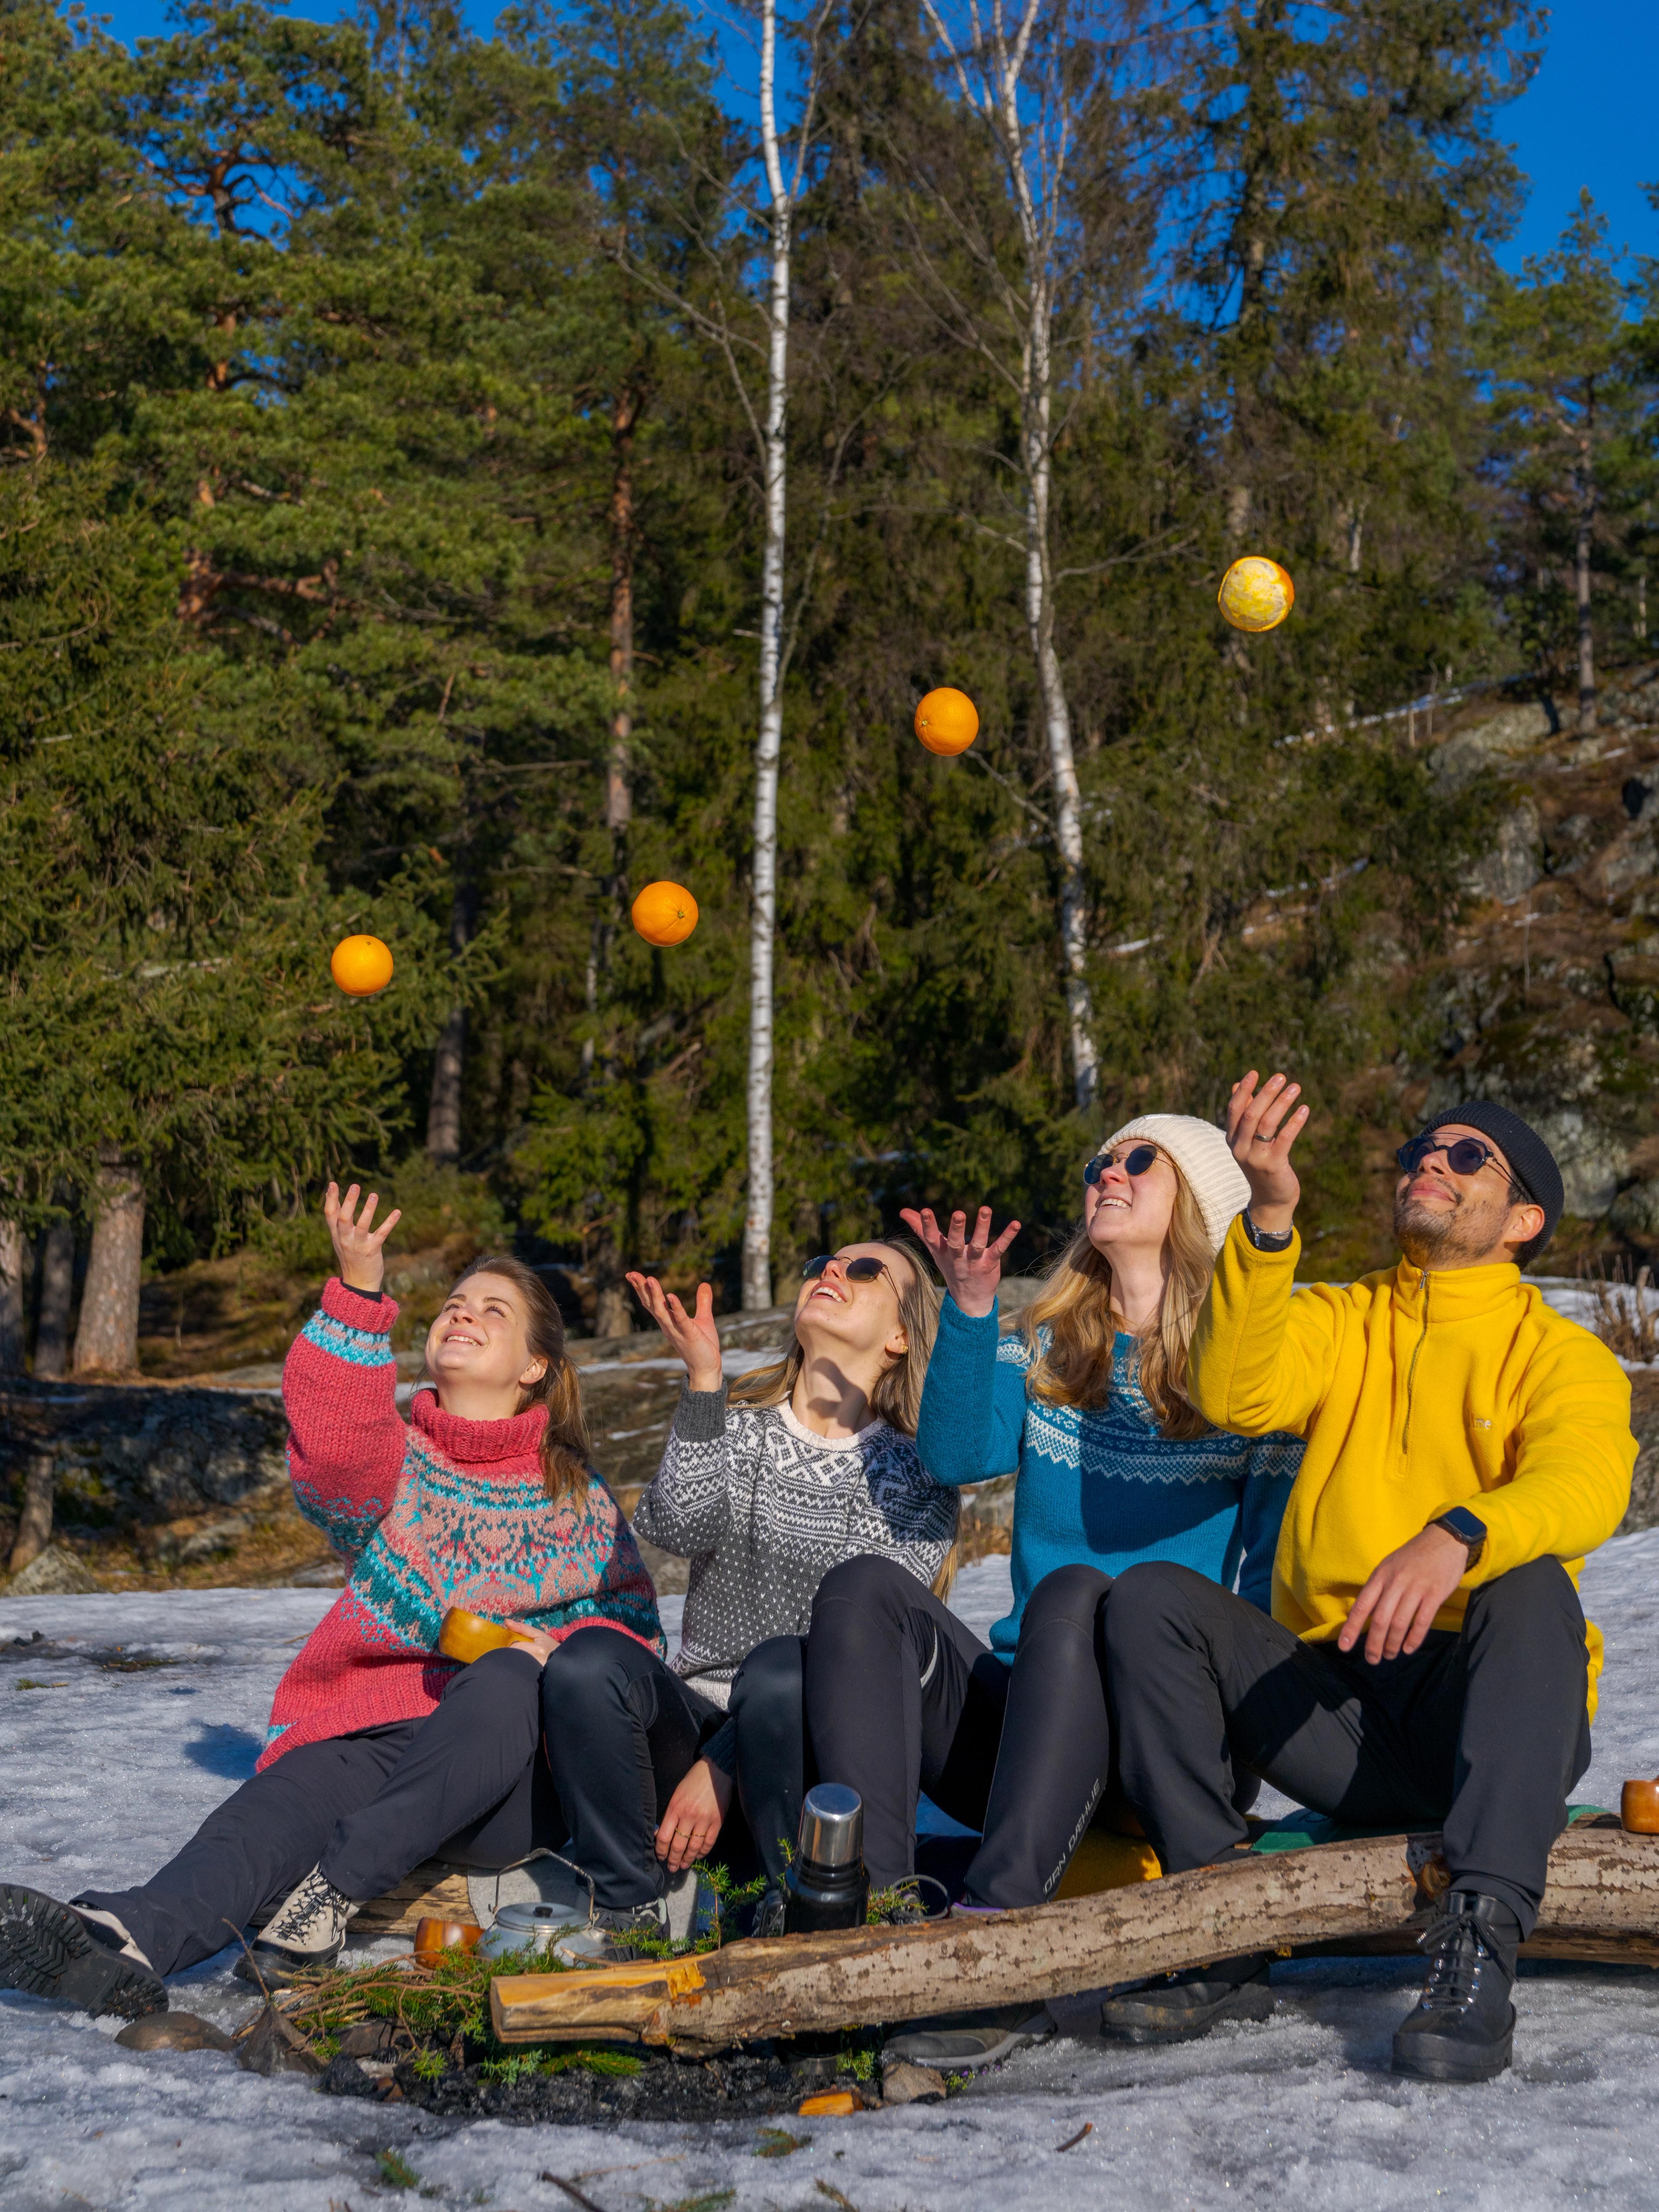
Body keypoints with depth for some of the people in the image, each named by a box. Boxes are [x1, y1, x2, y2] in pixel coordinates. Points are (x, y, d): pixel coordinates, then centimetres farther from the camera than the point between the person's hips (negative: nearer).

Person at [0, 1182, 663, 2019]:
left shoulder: (580, 1500, 17)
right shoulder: (396, 1463, 14)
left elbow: (633, 1631, 18)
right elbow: (331, 1455, -10)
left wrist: (556, 1651, -5)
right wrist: (358, 1298, -22)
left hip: (511, 1781, 0)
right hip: (376, 1728, 1)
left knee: (507, 1679, -35)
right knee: (287, 1800, -33)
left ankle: (333, 1890, -45)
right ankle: (127, 1942, -62)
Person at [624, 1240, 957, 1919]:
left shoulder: (915, 1472, 2)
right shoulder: (734, 1425, 13)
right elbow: (680, 1530, -10)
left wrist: (721, 1765, -18)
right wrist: (703, 1379, -19)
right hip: (700, 1712, 2)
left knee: (779, 1666, -36)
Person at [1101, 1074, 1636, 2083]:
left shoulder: (1562, 1356, 5)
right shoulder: (1339, 1323, 14)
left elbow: (1585, 1488, -18)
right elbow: (1235, 1395, -8)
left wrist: (1456, 1537, -40)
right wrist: (1270, 1219, -21)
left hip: (1490, 1725, -2)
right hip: (1334, 1717, 3)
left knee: (1534, 1584, -32)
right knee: (1154, 1595, -18)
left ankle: (1479, 1948, -39)